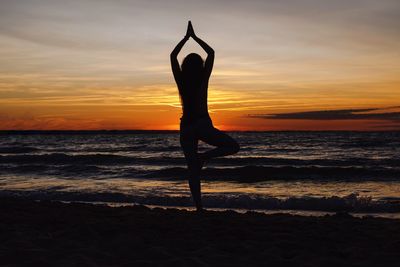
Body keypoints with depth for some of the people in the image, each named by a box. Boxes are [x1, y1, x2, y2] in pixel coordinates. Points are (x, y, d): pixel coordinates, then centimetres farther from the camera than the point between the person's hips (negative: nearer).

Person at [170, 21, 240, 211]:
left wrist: (186, 37, 18)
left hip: (185, 126, 4)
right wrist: (194, 37, 13)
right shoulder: (203, 79, -4)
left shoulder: (181, 80, 2)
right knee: (233, 146, 10)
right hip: (203, 124, -4)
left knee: (193, 170, 7)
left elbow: (173, 55, 14)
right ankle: (203, 156, -13)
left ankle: (199, 207, 2)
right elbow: (211, 53, 6)